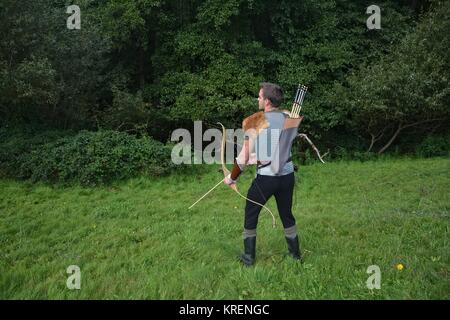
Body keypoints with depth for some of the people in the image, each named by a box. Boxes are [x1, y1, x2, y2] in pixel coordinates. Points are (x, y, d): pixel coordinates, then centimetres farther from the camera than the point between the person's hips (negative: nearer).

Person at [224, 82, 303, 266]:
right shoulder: (289, 119, 0)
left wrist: (232, 178, 3)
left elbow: (244, 157, -9)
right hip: (287, 176, 4)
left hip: (265, 177, -4)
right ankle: (295, 253, 33)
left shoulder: (254, 122, -12)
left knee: (251, 216, 15)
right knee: (287, 215, 21)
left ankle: (249, 257, 23)